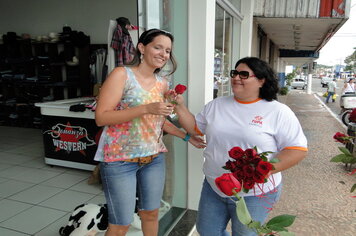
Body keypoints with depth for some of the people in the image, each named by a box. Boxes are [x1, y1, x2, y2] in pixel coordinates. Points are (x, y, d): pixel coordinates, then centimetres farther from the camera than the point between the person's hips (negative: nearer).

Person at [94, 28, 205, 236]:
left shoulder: (162, 83, 6)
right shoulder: (122, 74, -12)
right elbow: (101, 117, -19)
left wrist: (187, 137, 8)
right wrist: (146, 108, -26)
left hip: (154, 158, 6)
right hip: (120, 160, -5)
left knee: (151, 213, 18)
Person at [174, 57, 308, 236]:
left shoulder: (278, 112, -10)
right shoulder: (216, 105, 3)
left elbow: (298, 149, -11)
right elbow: (194, 128, 10)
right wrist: (180, 106, -3)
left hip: (255, 193, -4)